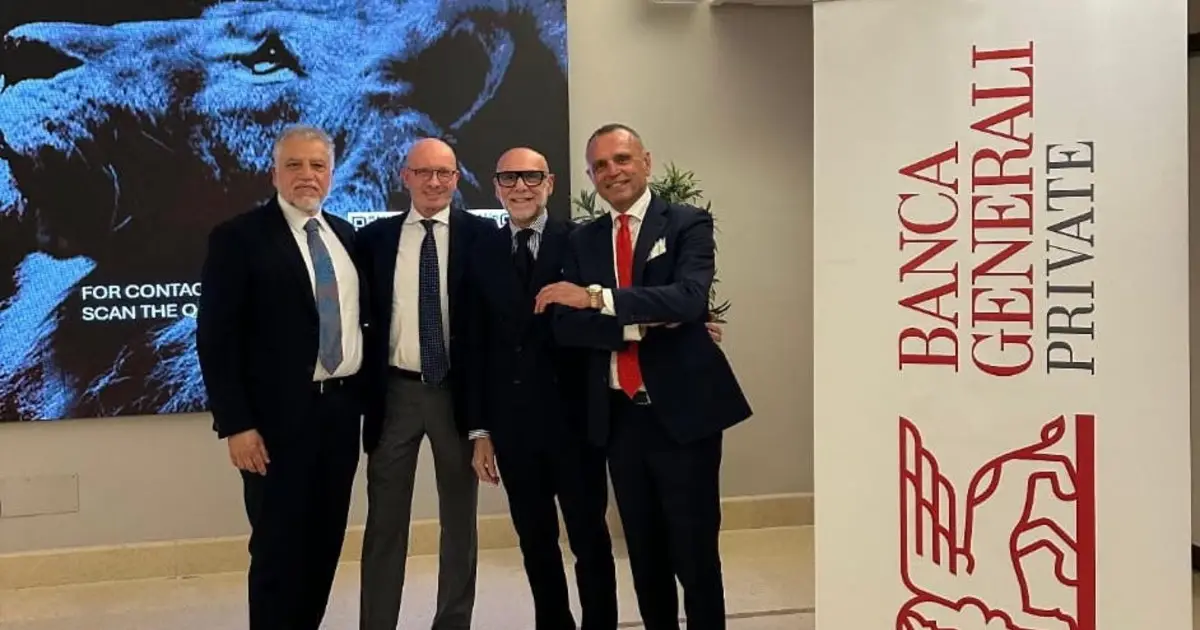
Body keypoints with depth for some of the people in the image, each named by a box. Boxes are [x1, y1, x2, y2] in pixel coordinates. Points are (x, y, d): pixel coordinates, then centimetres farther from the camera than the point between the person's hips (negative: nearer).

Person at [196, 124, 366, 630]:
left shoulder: (346, 236, 11)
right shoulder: (238, 237, -6)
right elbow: (217, 339, -10)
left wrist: (364, 396, 8)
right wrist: (236, 424, -16)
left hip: (342, 408, 6)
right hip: (279, 416, -5)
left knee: (325, 543, 14)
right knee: (279, 548, 3)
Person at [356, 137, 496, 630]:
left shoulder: (482, 234, -2)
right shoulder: (373, 237, 4)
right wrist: (361, 389, -1)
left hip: (460, 390, -1)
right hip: (394, 391, 1)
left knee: (459, 520, 13)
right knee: (384, 524, 9)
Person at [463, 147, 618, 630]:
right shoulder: (482, 255, 6)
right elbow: (476, 347, 5)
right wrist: (480, 429, 3)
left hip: (574, 417, -3)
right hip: (512, 423, 3)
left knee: (589, 539, 8)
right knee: (535, 541, 14)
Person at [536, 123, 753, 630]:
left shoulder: (688, 224, -3)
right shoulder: (582, 241, 9)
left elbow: (688, 299, -21)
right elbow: (566, 328, -1)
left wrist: (598, 297, -26)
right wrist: (641, 326, -15)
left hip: (682, 411, -4)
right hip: (619, 417, 4)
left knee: (695, 554, 3)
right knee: (644, 554, 15)